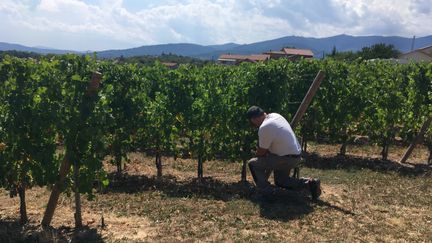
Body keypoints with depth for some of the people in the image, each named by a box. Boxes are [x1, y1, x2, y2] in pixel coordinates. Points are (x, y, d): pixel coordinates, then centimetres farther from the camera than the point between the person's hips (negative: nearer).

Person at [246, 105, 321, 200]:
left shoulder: (264, 127, -23)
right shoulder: (275, 115, 5)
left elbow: (262, 152, -10)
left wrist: (255, 156, 11)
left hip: (287, 159, -9)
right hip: (296, 155, 9)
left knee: (253, 163, -3)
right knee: (280, 181, 27)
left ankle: (266, 192, 1)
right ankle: (309, 183, 16)